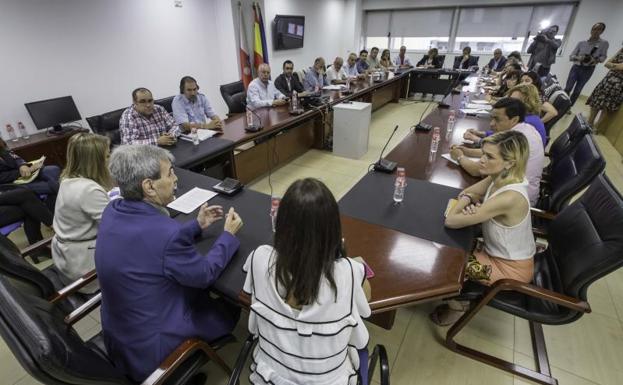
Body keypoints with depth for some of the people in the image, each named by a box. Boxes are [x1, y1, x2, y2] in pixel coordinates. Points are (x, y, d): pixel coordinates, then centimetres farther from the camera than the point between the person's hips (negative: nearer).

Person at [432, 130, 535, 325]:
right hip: (503, 253, 8)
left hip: (511, 268, -8)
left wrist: (466, 207, -16)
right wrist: (467, 202, -20)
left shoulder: (510, 197, -36)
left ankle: (458, 307, 19)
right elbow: (466, 193, 2)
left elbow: (451, 221, -35)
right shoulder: (500, 178, -11)